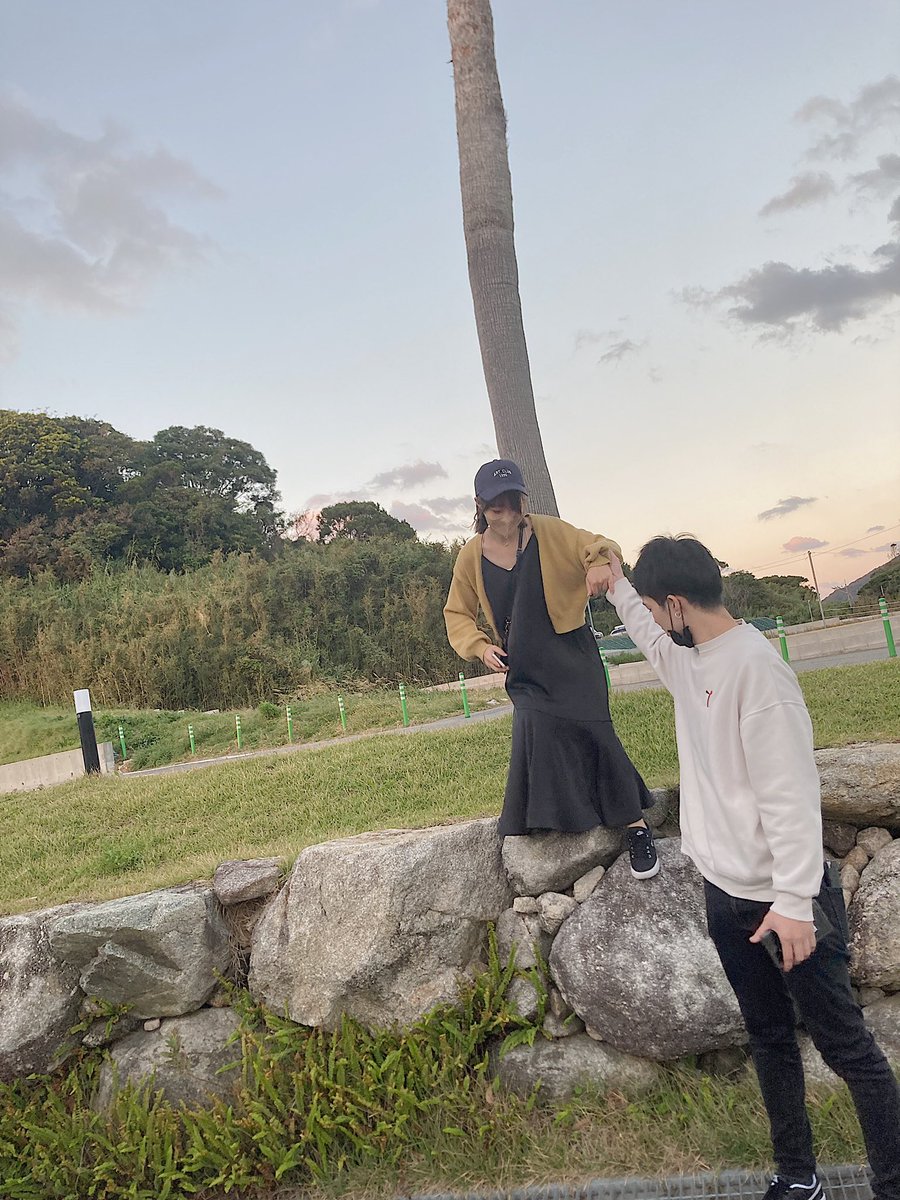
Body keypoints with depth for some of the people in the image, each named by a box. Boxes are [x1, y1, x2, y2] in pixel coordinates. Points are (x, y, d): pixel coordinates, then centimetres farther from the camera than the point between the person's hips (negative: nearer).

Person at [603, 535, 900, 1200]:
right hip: (724, 893, 9)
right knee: (769, 1038, 20)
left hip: (781, 900, -9)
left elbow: (791, 795, -23)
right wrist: (618, 585, 35)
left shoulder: (756, 667, -22)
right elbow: (653, 641, 32)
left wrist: (794, 903, -22)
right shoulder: (688, 659, 4)